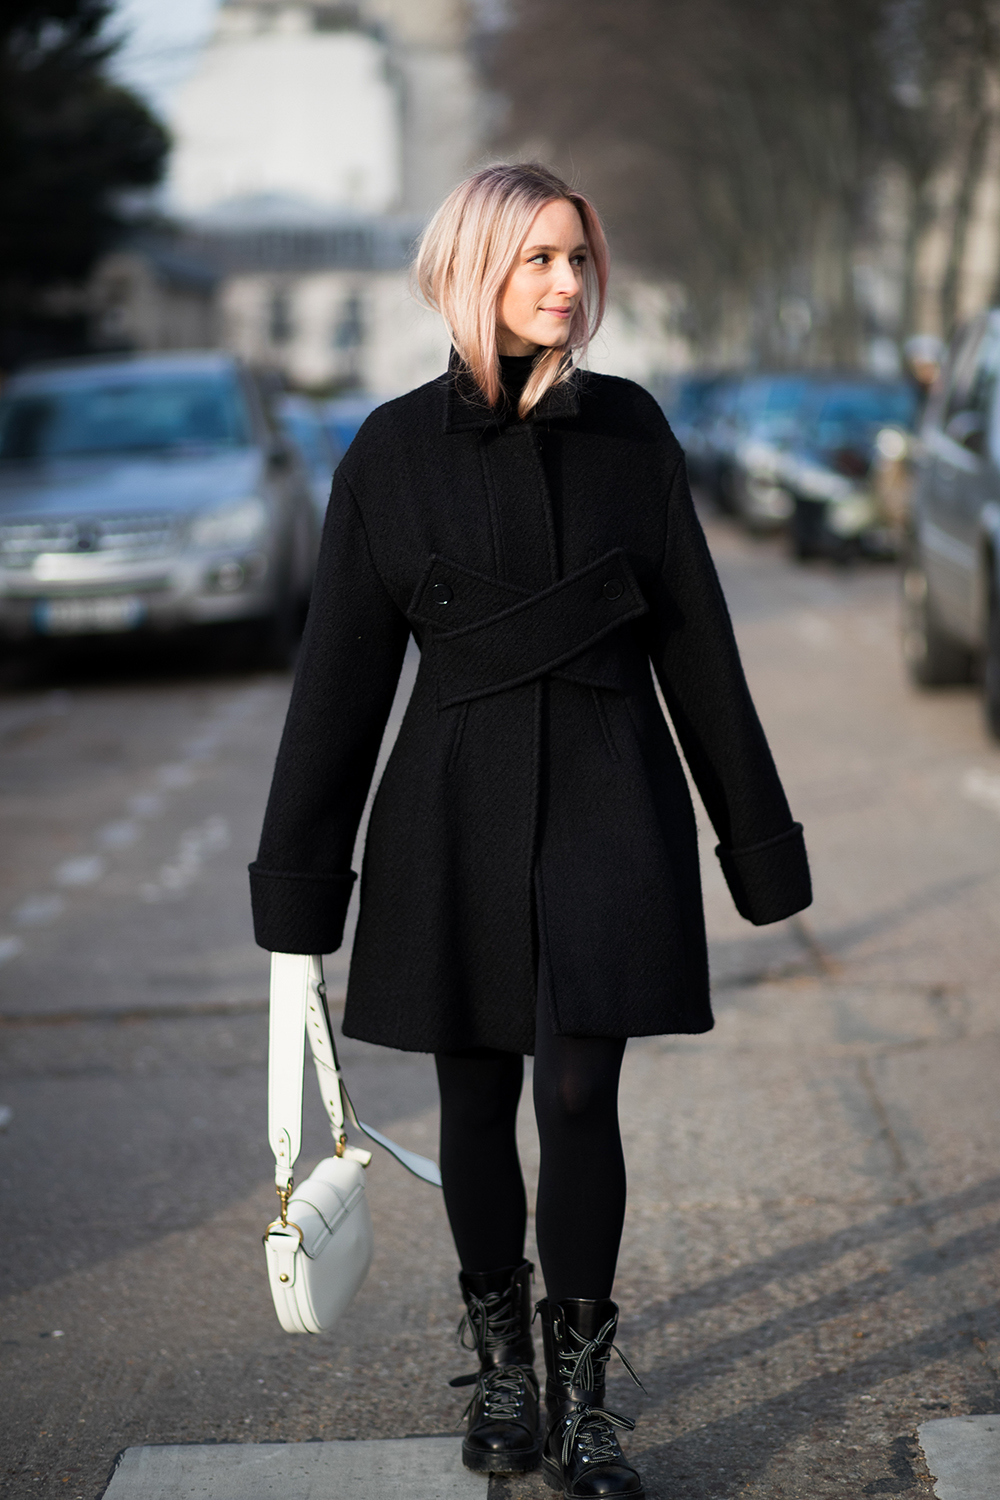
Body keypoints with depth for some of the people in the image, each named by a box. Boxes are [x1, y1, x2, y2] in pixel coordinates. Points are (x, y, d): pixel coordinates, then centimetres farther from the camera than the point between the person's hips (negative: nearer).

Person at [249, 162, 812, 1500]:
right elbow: (342, 675, 2)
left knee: (580, 1097, -5)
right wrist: (300, 877, 2)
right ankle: (503, 1365, 29)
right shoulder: (397, 450, -1)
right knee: (478, 1102, 8)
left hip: (609, 801, 0)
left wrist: (758, 837, 7)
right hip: (460, 812, 0)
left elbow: (696, 644, 6)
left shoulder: (629, 428, 2)